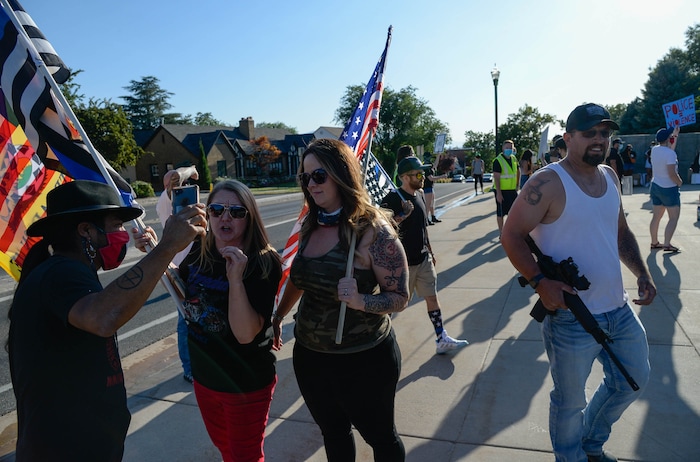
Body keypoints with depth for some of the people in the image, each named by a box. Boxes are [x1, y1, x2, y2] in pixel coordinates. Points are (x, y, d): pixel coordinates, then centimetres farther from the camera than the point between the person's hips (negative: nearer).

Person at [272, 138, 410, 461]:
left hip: (364, 359, -5)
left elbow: (400, 298, -16)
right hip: (309, 357, 6)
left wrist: (359, 301, -32)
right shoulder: (310, 226, 0)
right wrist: (277, 316, 19)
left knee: (380, 436, 18)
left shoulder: (372, 229, -19)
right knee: (333, 433, 25)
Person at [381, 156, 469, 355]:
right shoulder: (392, 199, -17)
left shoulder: (419, 195, 8)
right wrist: (402, 216, -32)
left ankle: (441, 339, 17)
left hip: (423, 258, 7)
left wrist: (430, 250, 20)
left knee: (432, 297, 9)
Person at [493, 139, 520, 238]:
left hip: (512, 190, 6)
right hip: (502, 191, -6)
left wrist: (517, 185, 15)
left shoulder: (514, 159, 8)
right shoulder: (498, 160, -13)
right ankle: (501, 233, 11)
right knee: (500, 213, 2)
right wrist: (498, 193, -21)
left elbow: (518, 172, 23)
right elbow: (496, 178, -16)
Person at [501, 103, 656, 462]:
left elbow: (621, 232, 18)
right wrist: (540, 282, -27)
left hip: (619, 309, 8)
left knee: (634, 379, 25)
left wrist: (641, 272, 6)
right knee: (570, 401, 10)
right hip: (571, 317, -8)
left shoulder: (609, 176, 8)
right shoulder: (547, 183, -17)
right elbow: (511, 236, -17)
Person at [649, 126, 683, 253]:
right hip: (669, 189, -7)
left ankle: (654, 242, 19)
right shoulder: (670, 154, -20)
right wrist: (680, 182, -5)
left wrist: (675, 135, 29)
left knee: (656, 217, 12)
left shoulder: (655, 150, 2)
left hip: (655, 186, 7)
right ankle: (667, 244, -4)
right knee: (674, 218, 1)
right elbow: (672, 174, -23)